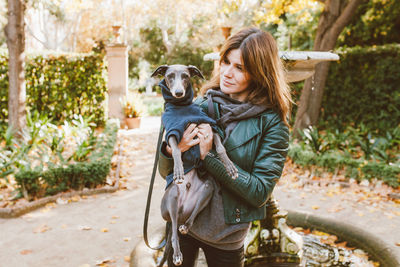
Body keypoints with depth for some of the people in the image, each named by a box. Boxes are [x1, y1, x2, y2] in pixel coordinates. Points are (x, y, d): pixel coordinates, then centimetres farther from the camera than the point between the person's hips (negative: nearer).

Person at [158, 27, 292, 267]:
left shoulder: (272, 123, -13)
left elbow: (260, 193, -17)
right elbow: (166, 173, 1)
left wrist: (210, 157, -23)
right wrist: (172, 150, -22)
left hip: (227, 238, -2)